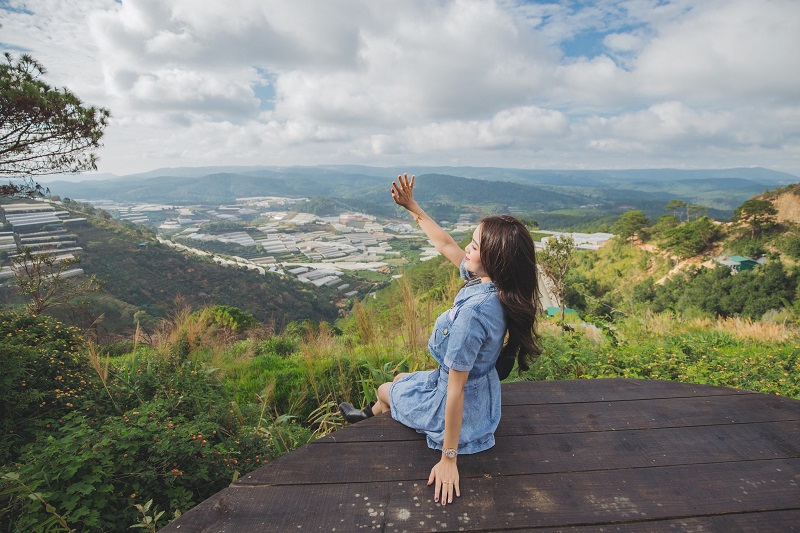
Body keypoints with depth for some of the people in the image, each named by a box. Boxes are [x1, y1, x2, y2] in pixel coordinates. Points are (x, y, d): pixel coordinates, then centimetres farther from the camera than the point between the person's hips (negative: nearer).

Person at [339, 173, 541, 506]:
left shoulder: (473, 311, -39)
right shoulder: (490, 281, -13)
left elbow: (455, 390, -32)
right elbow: (446, 245, 0)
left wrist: (448, 458, -22)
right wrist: (412, 207, 4)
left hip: (462, 407, -7)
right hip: (481, 388, 7)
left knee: (386, 391, 23)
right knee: (401, 379, 31)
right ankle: (369, 415, 59)